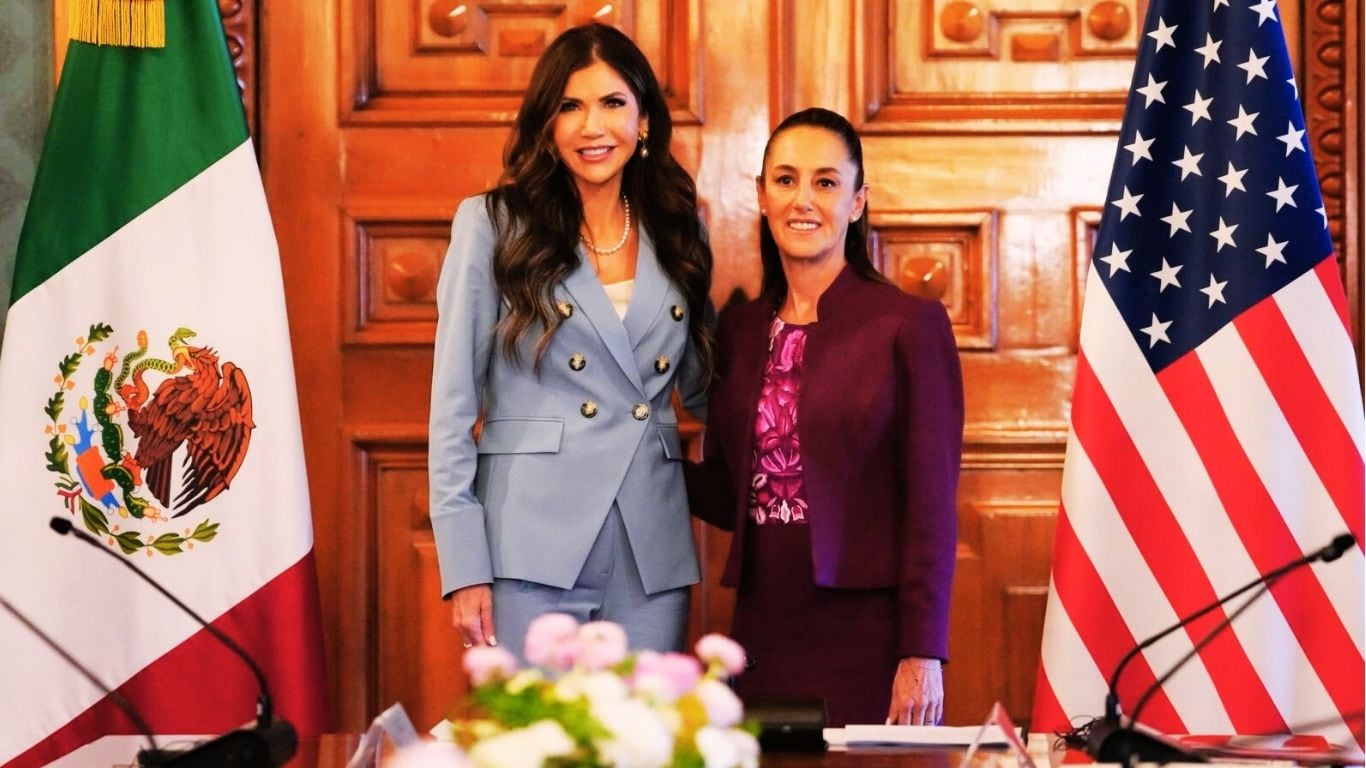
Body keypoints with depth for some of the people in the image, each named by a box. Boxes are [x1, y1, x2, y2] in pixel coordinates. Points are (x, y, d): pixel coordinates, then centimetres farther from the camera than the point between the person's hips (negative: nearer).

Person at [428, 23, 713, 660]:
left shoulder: (679, 232, 12)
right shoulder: (495, 224, 1)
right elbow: (454, 405, -2)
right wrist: (463, 569, -8)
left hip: (652, 558, 3)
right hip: (532, 550, -3)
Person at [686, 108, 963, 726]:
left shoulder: (910, 324, -5)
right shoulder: (739, 331, 11)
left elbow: (931, 507, -7)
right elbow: (731, 496, 14)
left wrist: (922, 654, -12)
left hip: (868, 630, -4)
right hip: (763, 628, 5)